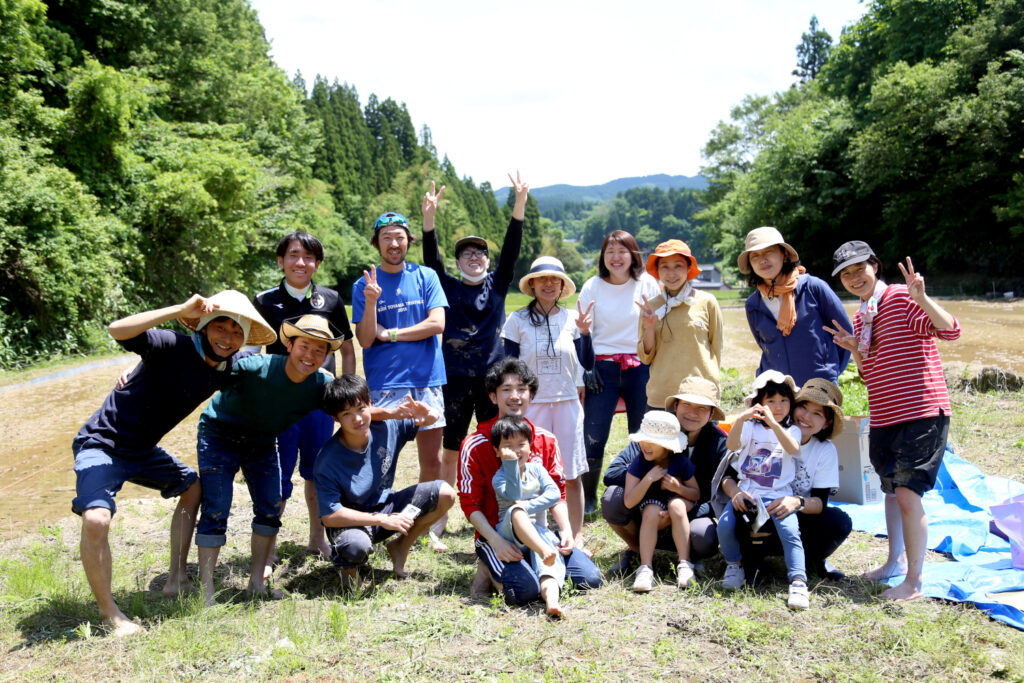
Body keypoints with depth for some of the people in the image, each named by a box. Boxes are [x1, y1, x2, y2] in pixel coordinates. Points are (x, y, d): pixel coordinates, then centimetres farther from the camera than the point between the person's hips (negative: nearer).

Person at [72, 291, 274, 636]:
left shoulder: (231, 365, -4)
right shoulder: (174, 347, -25)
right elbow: (118, 330, -42)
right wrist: (182, 310, -47)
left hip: (142, 448, 8)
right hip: (102, 443, -8)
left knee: (193, 487, 18)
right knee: (96, 519, -26)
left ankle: (176, 579, 29)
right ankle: (108, 612, -6)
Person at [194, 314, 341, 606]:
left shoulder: (322, 385, -19)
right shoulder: (255, 367, -35)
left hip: (262, 444, 5)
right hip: (219, 436, -5)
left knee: (270, 510, 3)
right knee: (215, 511, -9)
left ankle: (256, 582, 19)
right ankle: (205, 591, 1)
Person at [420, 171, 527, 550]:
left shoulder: (497, 284, 8)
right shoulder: (449, 287, 6)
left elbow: (511, 249, -3)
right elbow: (431, 259, -8)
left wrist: (520, 204, -15)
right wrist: (429, 217, -22)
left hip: (492, 376, 1)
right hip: (456, 379, -1)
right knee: (450, 451, 5)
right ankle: (439, 521, 13)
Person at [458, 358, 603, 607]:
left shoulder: (546, 440, 7)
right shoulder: (475, 446, -7)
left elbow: (557, 493, 11)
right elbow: (470, 504, -7)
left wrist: (566, 531, -6)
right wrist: (496, 542, -20)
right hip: (497, 533, -4)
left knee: (590, 579, -12)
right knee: (525, 591, -30)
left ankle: (533, 564, 11)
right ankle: (492, 570, 3)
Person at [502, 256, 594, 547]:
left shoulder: (571, 319, 4)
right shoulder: (518, 320, 0)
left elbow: (587, 364, 0)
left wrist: (585, 332, -14)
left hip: (567, 403, 2)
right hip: (531, 403, -1)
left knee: (572, 473, 5)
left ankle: (577, 535, 16)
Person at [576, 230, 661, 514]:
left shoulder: (648, 284, 3)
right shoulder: (592, 287, 3)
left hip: (640, 367, 1)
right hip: (602, 367, 0)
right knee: (593, 436, -4)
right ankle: (588, 498, 14)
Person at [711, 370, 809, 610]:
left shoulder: (792, 430, 8)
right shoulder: (751, 427, 10)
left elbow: (793, 449, -17)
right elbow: (731, 445, -11)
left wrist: (774, 424, -31)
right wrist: (741, 419, -28)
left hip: (778, 496, 0)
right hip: (745, 492, 1)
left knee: (790, 532, -27)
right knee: (724, 525, -22)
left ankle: (798, 582, -24)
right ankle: (735, 565, 5)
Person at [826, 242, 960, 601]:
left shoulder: (902, 299, -10)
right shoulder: (861, 317, 14)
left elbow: (951, 331, -22)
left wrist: (922, 298, -35)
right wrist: (855, 350, 1)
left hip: (922, 413, -8)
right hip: (884, 417, 9)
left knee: (908, 493, -11)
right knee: (891, 490, 19)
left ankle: (914, 582, 0)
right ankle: (896, 561, 36)